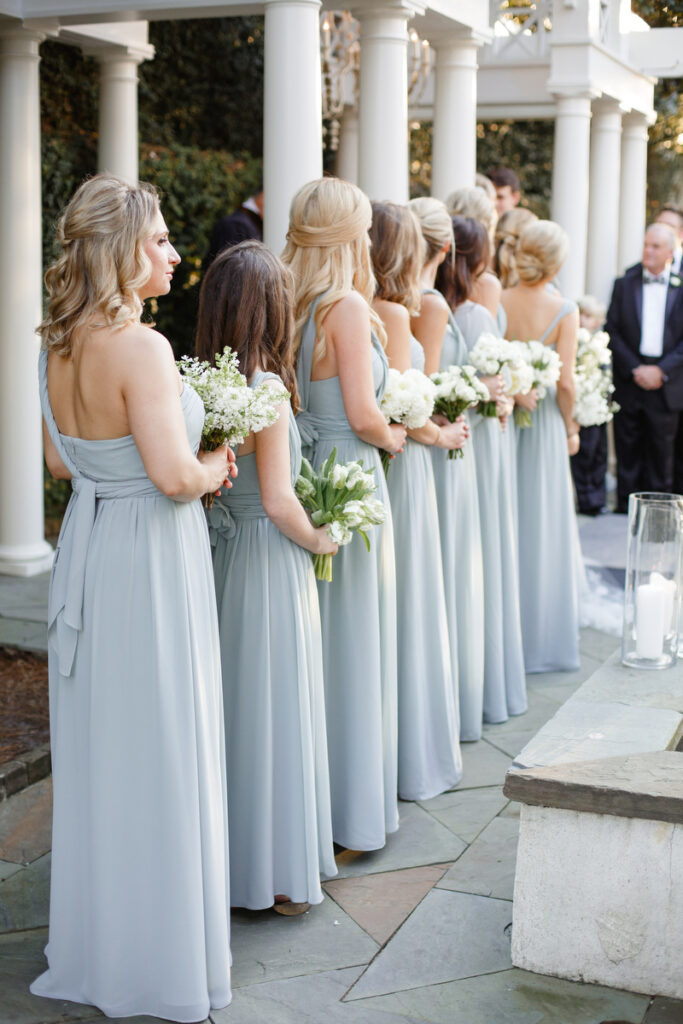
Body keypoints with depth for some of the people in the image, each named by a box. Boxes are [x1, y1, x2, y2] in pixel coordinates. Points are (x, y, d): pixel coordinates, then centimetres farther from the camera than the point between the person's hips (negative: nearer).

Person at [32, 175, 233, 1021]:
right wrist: (214, 466, -5)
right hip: (149, 564, -8)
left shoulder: (57, 346, 5)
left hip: (85, 555, 8)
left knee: (95, 755, 17)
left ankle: (93, 945, 32)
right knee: (159, 760, 4)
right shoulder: (140, 347, -21)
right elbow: (174, 475, -24)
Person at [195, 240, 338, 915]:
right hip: (269, 562, -7)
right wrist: (320, 541, -3)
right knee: (273, 709, 3)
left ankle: (226, 851, 29)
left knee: (229, 701, 16)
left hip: (219, 550, 7)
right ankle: (278, 872, 14)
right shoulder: (266, 389, -19)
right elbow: (279, 501, -19)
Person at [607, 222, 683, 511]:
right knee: (628, 448, 4)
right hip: (628, 381, 1)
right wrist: (634, 368, -8)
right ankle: (627, 507, 12)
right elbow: (612, 331, 2)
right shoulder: (624, 284, 7)